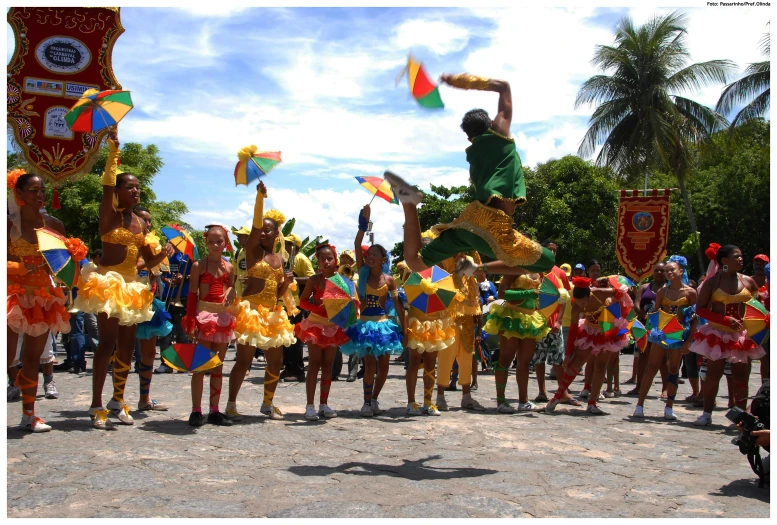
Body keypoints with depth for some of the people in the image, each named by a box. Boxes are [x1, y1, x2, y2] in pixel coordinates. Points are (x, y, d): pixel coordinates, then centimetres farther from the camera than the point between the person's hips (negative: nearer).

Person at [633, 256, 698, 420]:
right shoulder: (662, 292, 4)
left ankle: (669, 408, 13)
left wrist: (689, 341, -8)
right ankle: (640, 405, -1)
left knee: (673, 370, 6)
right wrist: (651, 330, -6)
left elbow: (694, 319, -3)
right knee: (652, 367, -1)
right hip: (661, 333, 1)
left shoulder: (690, 292, -3)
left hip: (680, 335, -1)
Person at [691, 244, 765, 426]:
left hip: (741, 335, 2)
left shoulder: (748, 281, 3)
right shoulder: (712, 282, -3)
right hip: (717, 335, -2)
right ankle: (707, 414, 13)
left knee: (741, 378, 1)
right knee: (713, 375, 3)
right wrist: (726, 319, -17)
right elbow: (700, 309, -6)